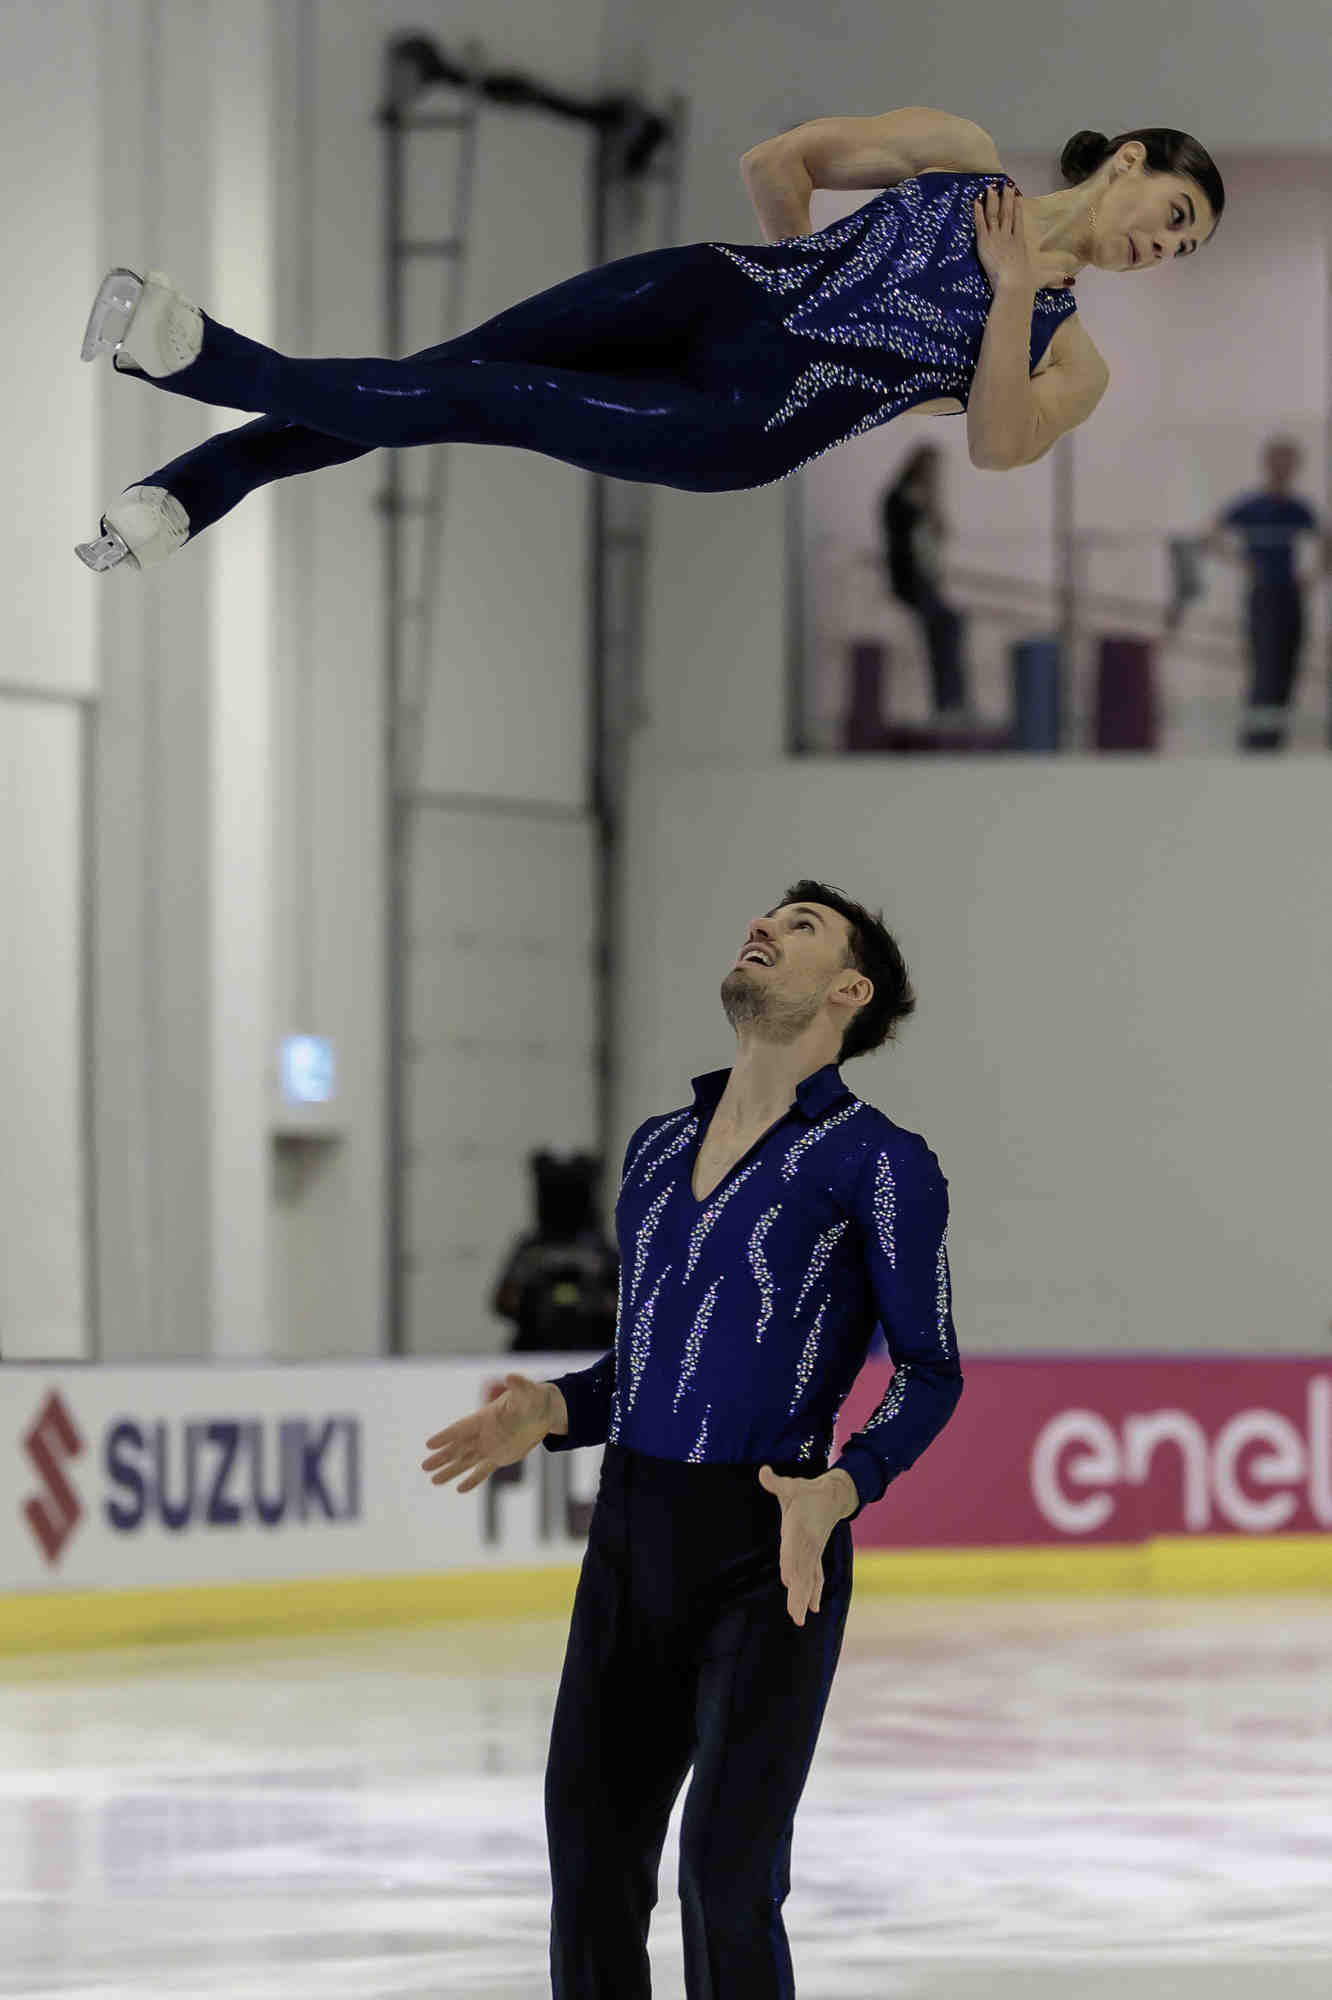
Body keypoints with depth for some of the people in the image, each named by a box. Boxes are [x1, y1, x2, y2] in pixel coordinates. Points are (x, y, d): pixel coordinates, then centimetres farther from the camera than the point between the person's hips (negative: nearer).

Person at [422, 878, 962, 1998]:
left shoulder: (878, 1162, -5)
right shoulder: (659, 1148, 16)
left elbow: (930, 1374, -4)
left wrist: (837, 1492, -21)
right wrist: (550, 1413, 4)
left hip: (772, 1554, -6)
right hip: (633, 1535, 6)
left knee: (729, 1878, -9)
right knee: (592, 1861, 7)